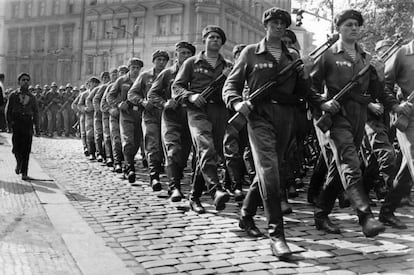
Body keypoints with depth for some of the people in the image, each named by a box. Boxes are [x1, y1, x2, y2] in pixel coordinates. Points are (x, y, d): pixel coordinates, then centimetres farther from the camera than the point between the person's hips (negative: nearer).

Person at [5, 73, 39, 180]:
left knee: (26, 150, -2)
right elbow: (8, 110, 6)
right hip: (16, 123, -1)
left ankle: (24, 173, 2)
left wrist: (37, 127, 8)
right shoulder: (13, 95, 6)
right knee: (17, 148, -2)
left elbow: (36, 113, 13)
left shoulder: (32, 97, 12)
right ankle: (19, 163, 30)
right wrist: (10, 122, -6)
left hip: (28, 124, 1)